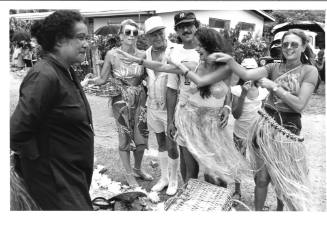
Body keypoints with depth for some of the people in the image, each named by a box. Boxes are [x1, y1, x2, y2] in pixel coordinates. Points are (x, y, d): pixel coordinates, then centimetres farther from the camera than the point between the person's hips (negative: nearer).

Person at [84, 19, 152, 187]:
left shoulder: (142, 55, -3)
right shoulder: (112, 55, -8)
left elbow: (147, 76, 8)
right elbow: (103, 79, -5)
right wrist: (90, 81, -22)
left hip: (140, 99, 3)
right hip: (121, 101, -2)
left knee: (141, 137, 7)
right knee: (125, 137, 4)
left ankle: (137, 169, 33)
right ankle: (128, 174, 25)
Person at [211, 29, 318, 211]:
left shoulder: (309, 71, -3)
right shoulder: (274, 67, 6)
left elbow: (299, 105, -12)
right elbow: (246, 75, -10)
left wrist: (274, 87, -12)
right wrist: (230, 60, -25)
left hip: (289, 130, -2)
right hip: (265, 127, 2)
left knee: (287, 179, 14)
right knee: (262, 177, 10)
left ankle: (280, 209, 42)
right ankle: (258, 211, 30)